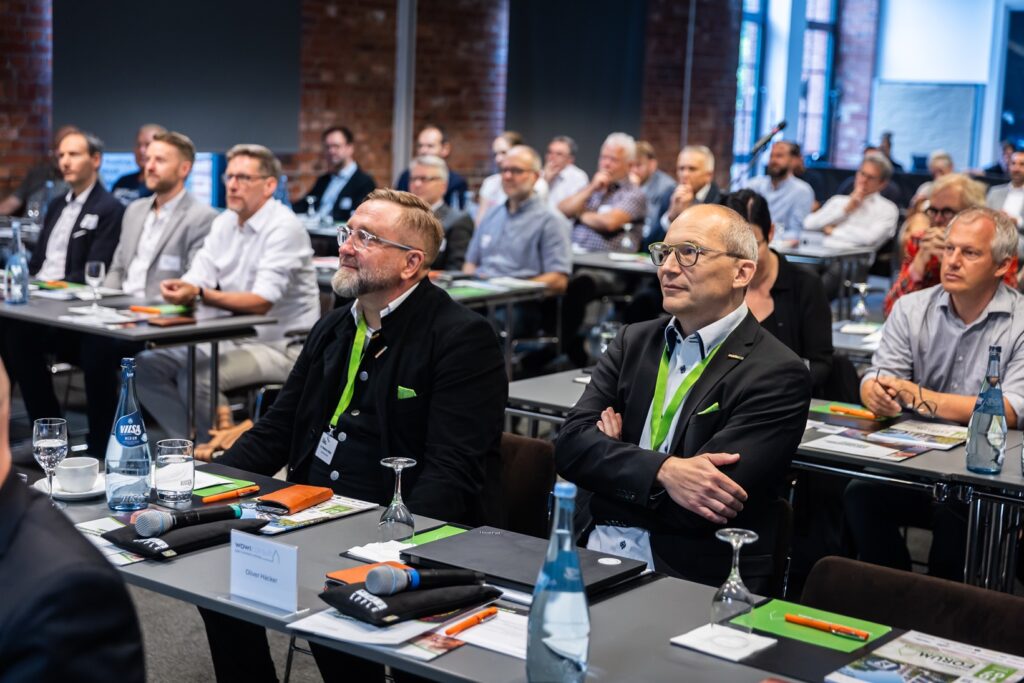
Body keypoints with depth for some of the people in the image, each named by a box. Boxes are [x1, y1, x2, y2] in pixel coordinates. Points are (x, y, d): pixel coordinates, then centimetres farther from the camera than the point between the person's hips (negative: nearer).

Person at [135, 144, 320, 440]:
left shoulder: (284, 228, -16)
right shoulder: (224, 223, 9)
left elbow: (261, 302, -25)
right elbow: (196, 281, 1)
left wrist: (199, 294, -37)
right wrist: (178, 288, -24)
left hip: (279, 346, -8)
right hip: (232, 338, 8)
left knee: (195, 377, -28)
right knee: (146, 366, -2)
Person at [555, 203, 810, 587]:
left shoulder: (776, 375, -7)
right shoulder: (634, 341, 11)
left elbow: (705, 504, -16)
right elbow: (570, 444, -2)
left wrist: (615, 454, -2)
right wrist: (662, 469, -18)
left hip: (687, 577, -5)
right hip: (594, 552, 5)